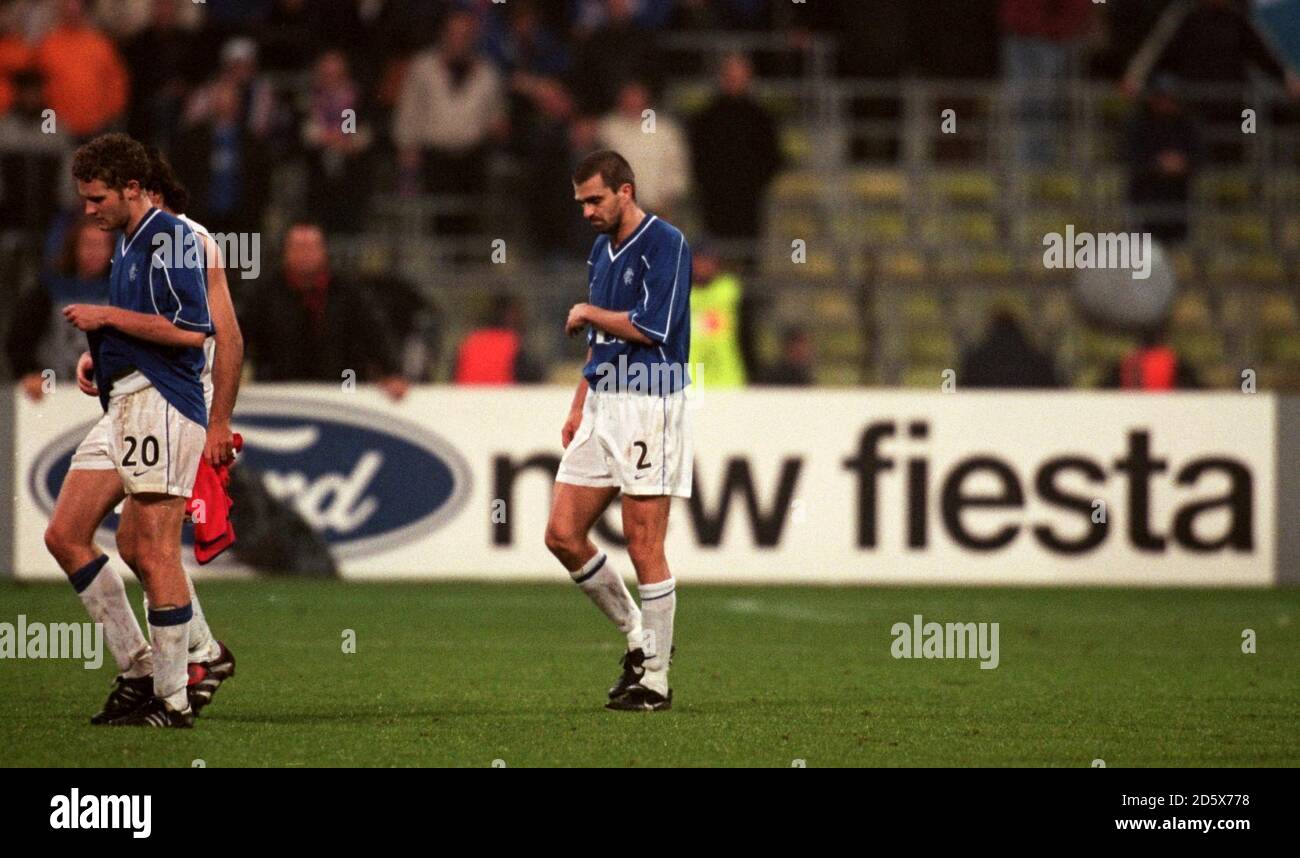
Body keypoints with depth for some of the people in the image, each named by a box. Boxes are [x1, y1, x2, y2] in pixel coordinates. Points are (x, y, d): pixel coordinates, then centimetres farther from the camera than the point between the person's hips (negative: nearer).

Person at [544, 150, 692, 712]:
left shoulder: (666, 244, -11)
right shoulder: (602, 252, 16)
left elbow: (652, 326, -20)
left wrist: (586, 313, -6)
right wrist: (578, 409, 18)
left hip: (649, 408, -8)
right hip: (602, 406, 9)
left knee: (644, 548, -6)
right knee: (563, 534, 4)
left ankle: (655, 679, 2)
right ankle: (638, 637, 19)